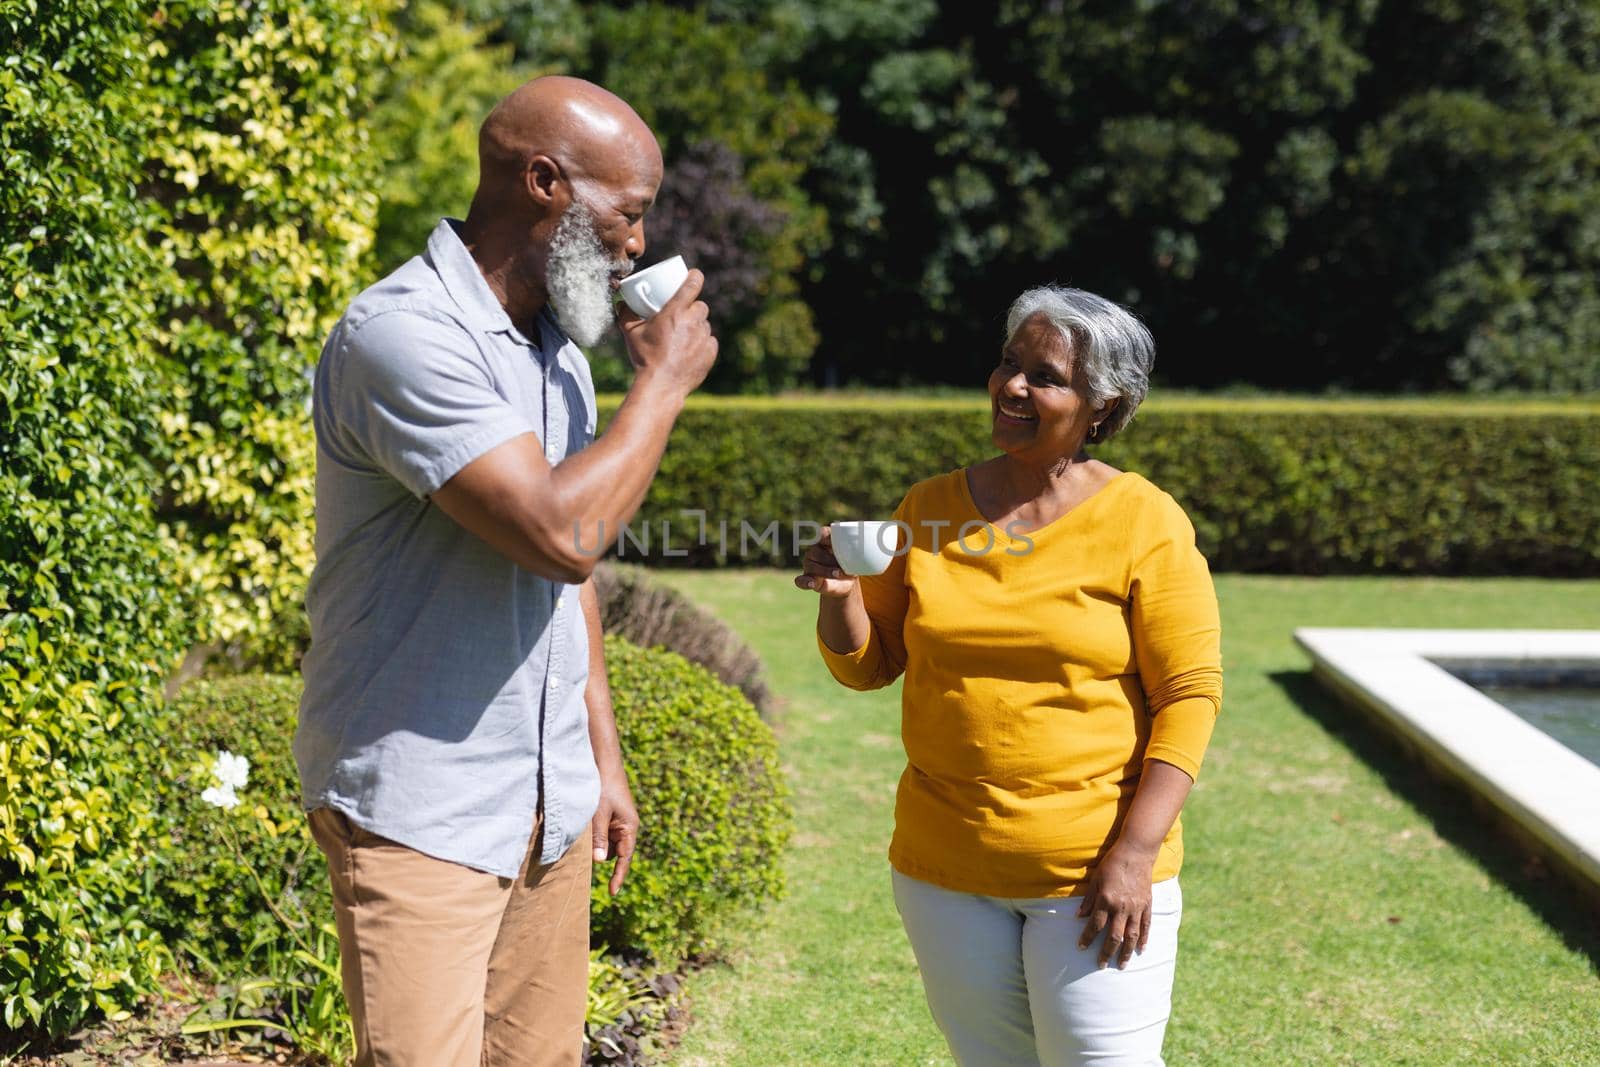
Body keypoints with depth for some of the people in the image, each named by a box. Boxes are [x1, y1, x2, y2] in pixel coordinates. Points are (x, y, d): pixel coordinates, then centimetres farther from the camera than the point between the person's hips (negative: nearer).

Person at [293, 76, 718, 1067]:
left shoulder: (557, 344, 12)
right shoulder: (406, 334, -17)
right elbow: (560, 531, -25)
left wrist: (603, 755, 17)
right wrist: (665, 383, -12)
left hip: (550, 801, 8)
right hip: (422, 810, -8)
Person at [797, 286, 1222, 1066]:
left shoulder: (1145, 524, -7)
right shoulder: (931, 508, 4)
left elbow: (1190, 694, -9)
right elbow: (867, 666, 8)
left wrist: (1135, 854, -16)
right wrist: (839, 597, -13)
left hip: (1093, 875, -4)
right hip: (946, 869, 4)